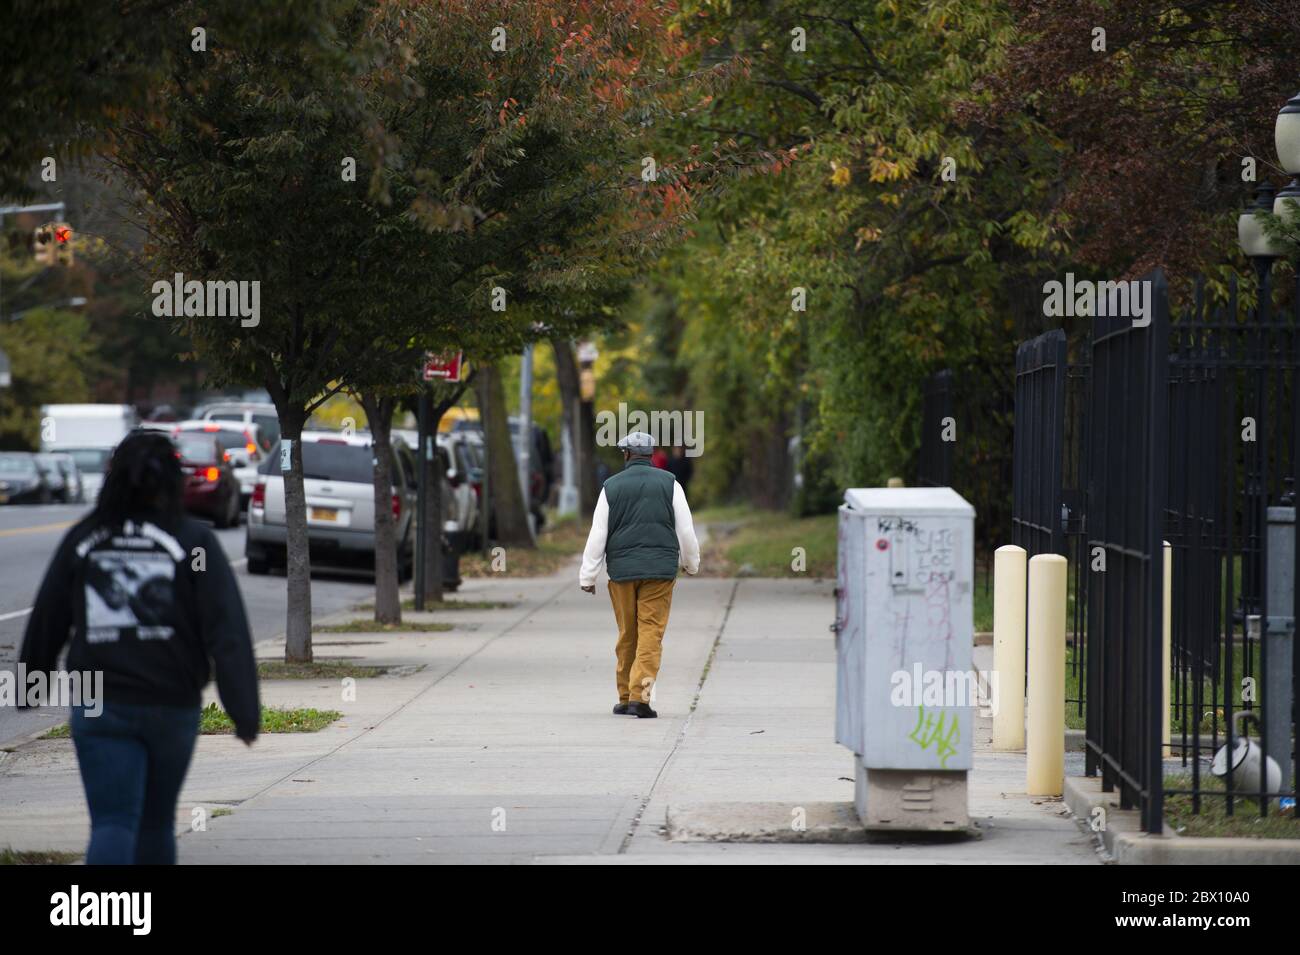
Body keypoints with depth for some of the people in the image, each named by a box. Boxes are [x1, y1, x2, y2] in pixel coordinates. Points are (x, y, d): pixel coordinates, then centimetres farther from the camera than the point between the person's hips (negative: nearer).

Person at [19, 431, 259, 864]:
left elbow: (46, 620, 9)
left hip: (98, 709, 0)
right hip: (173, 706, 0)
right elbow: (227, 632, -10)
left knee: (112, 824, -4)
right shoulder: (194, 541, -5)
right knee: (157, 821, 18)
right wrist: (245, 710, -10)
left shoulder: (82, 540, 1)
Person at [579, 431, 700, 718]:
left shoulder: (612, 487, 3)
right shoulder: (669, 484, 3)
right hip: (660, 570, -1)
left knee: (627, 636, 12)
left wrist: (588, 576, 5)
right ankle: (640, 697, -16)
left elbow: (597, 535, 1)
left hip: (622, 571, 1)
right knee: (651, 635, -4)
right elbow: (686, 530, 4)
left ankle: (625, 697, 18)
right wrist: (691, 562, 21)